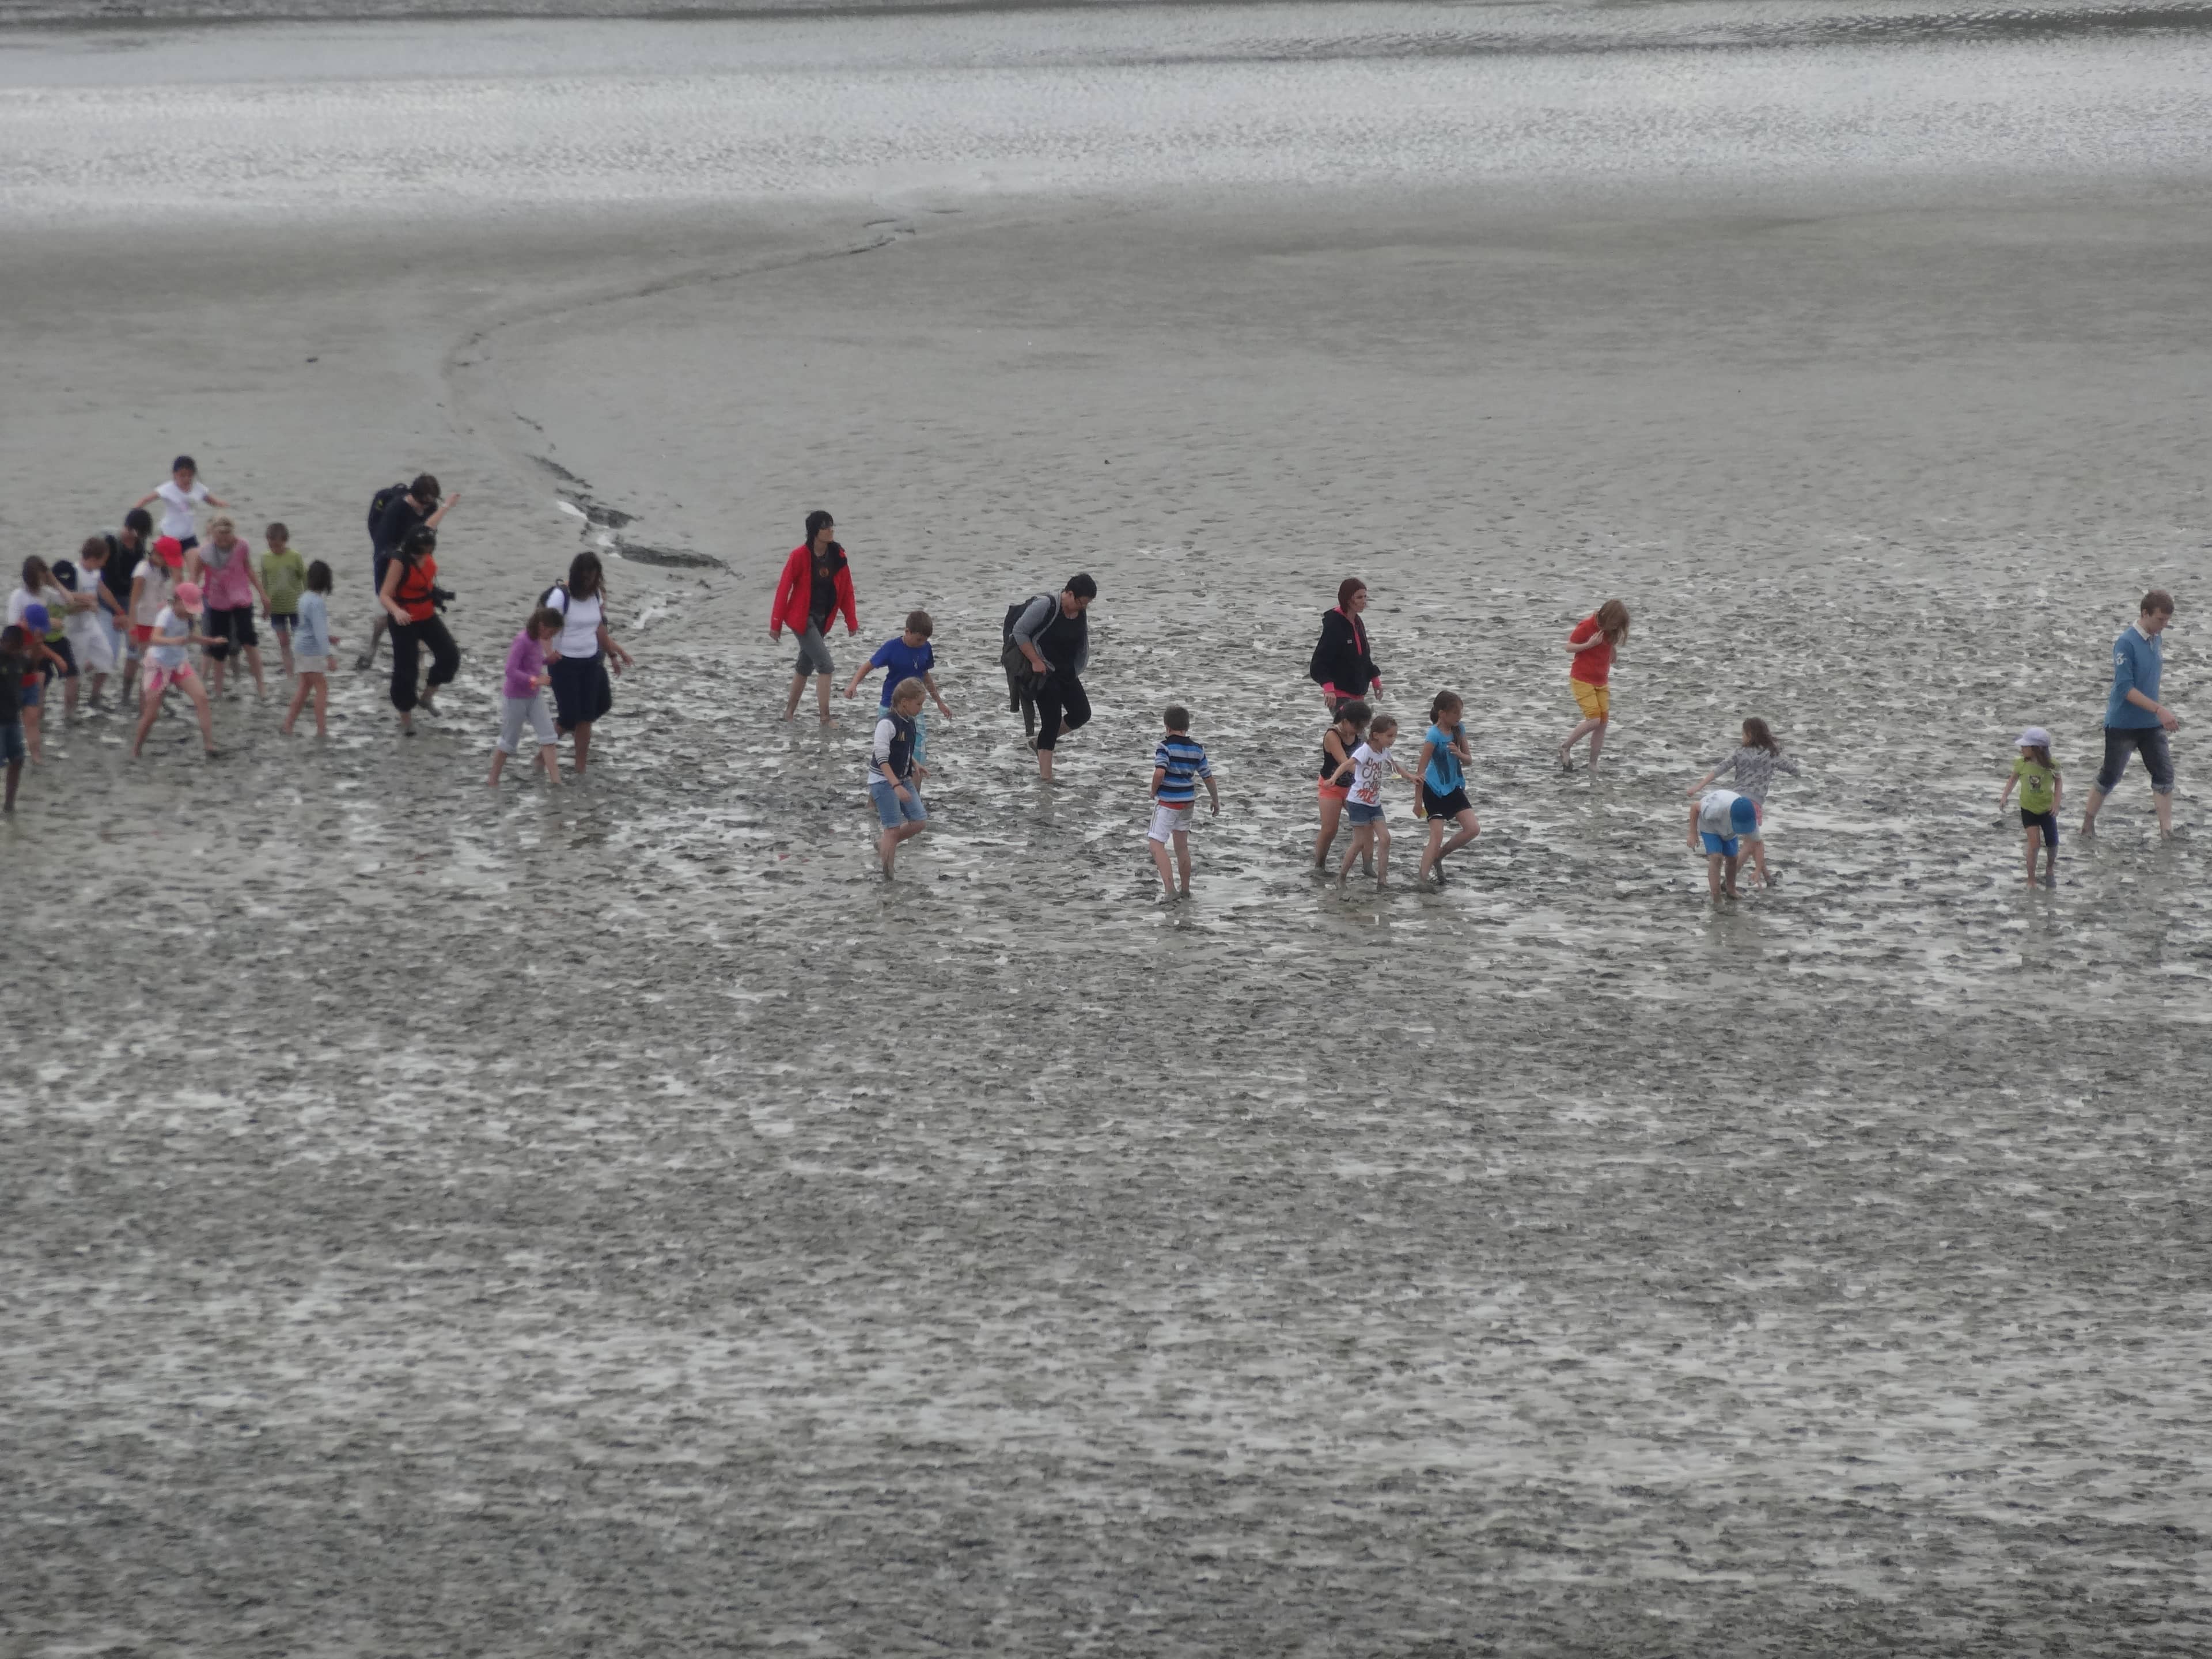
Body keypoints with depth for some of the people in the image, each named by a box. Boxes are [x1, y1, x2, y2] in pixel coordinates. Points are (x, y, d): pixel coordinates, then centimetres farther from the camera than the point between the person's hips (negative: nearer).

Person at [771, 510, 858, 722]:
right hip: (803, 617, -6)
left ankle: (790, 711, 32)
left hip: (823, 619, 6)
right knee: (825, 665, -14)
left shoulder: (838, 557, -1)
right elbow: (784, 589, -11)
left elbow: (846, 590, 6)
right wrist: (776, 623, -10)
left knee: (806, 666, 17)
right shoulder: (800, 556, -16)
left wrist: (851, 621, 3)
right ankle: (825, 719, -11)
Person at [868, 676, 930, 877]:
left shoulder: (909, 722, 5)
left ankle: (884, 844, 24)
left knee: (920, 822, 5)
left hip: (903, 780, 8)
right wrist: (896, 786, -31)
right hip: (884, 782, -8)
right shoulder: (887, 723, -21)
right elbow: (881, 758, -25)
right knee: (893, 828, -8)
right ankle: (887, 876, -1)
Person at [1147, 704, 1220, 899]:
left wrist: (1154, 791, -7)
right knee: (1182, 846, 19)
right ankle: (1185, 891, 28)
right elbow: (1208, 777, 9)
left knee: (1157, 844, -4)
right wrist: (1216, 801, 22)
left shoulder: (1165, 746, -14)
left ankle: (1170, 889, -19)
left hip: (1167, 801, -6)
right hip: (1188, 801, 6)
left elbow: (1160, 772, -27)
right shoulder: (1197, 750, 3)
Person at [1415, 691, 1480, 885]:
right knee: (1437, 838, -10)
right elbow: (1421, 769, -19)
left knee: (1473, 829, -1)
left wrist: (1458, 754, -18)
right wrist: (1419, 801, -18)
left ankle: (1438, 856, 16)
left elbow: (1468, 759, 7)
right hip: (1434, 791, -7)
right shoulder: (1434, 735, -20)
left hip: (1454, 788, 7)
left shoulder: (1459, 730, -1)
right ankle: (1423, 880, -4)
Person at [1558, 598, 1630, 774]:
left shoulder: (1611, 631, 2)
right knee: (1594, 720, -16)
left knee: (1603, 722, 0)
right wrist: (1589, 644, -25)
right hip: (1582, 680, -6)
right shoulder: (1587, 626, -16)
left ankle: (1593, 765, 8)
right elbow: (1569, 647, -10)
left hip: (1601, 682, 6)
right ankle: (1565, 748, 3)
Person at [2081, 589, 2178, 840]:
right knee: (2110, 777, 6)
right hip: (2122, 724, -6)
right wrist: (2159, 710, -31)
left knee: (2165, 774, -1)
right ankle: (2088, 823, 24)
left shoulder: (2156, 639, 3)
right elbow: (2125, 688, -26)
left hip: (2151, 724, 6)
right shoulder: (2126, 643, -21)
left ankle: (2167, 831, 2)